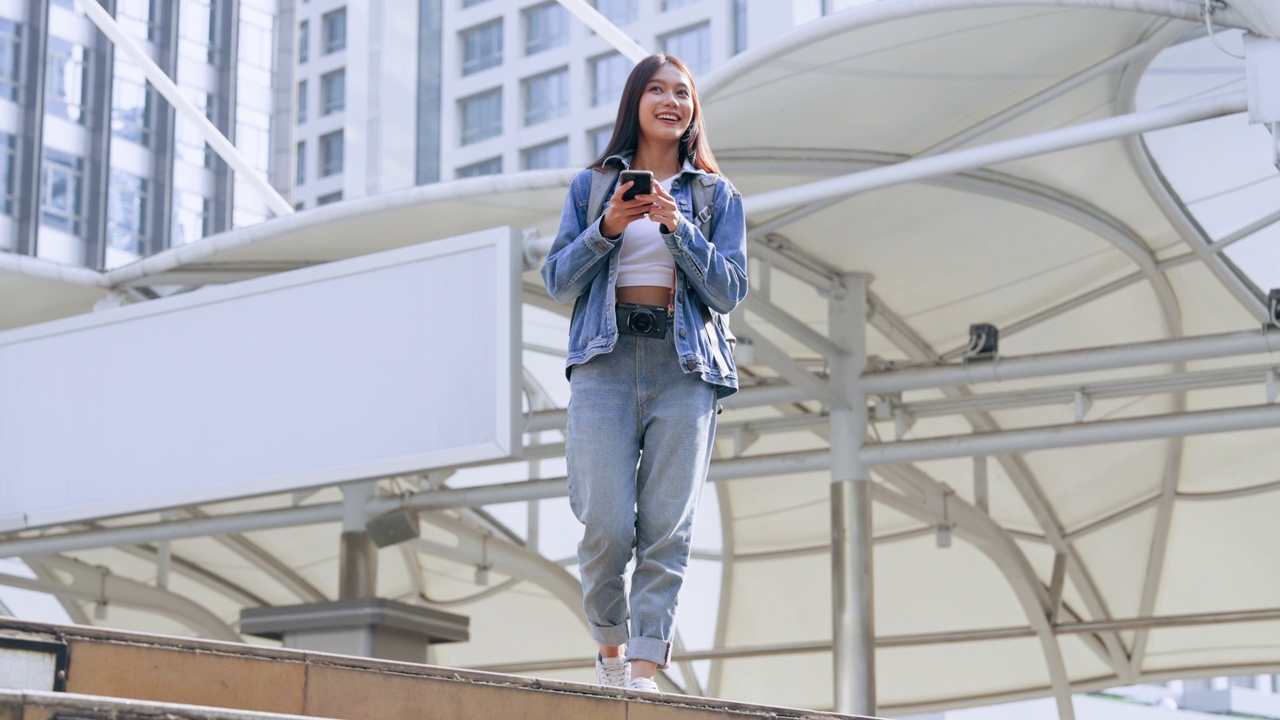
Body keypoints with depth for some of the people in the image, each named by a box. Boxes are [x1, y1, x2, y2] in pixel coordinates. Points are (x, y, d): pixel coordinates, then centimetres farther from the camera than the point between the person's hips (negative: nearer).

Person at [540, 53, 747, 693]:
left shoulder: (716, 195, 15)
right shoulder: (592, 185, 15)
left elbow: (729, 291, 4)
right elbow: (558, 280, 8)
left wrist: (677, 227, -9)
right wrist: (606, 228, -7)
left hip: (685, 365, 1)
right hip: (604, 359, 0)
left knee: (667, 528, -9)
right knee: (608, 526, -10)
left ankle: (645, 671, -9)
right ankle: (609, 647, 14)